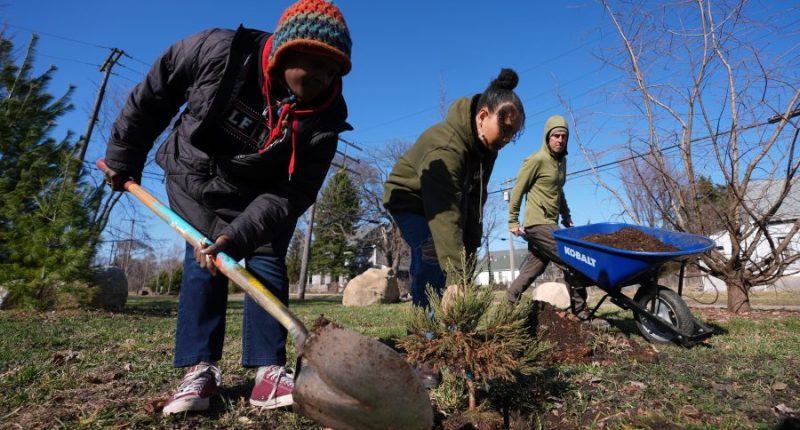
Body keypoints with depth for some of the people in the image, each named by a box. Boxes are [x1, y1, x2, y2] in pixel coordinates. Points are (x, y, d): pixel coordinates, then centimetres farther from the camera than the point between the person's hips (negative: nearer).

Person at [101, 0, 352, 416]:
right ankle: (200, 370, -1)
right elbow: (154, 92, -11)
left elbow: (291, 193, -27)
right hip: (196, 175, 0)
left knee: (267, 261, -8)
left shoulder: (325, 116, -27)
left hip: (258, 192, 1)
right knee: (203, 260, -9)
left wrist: (238, 236, -39)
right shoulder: (221, 51, -27)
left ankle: (269, 372, -4)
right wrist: (124, 155, -4)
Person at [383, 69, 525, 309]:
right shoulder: (446, 147, -37)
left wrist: (470, 247, -13)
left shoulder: (486, 146, -10)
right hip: (409, 200, -8)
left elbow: (474, 199, -7)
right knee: (433, 260, -25)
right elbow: (445, 216, -45)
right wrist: (455, 277, -49)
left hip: (442, 201, 8)